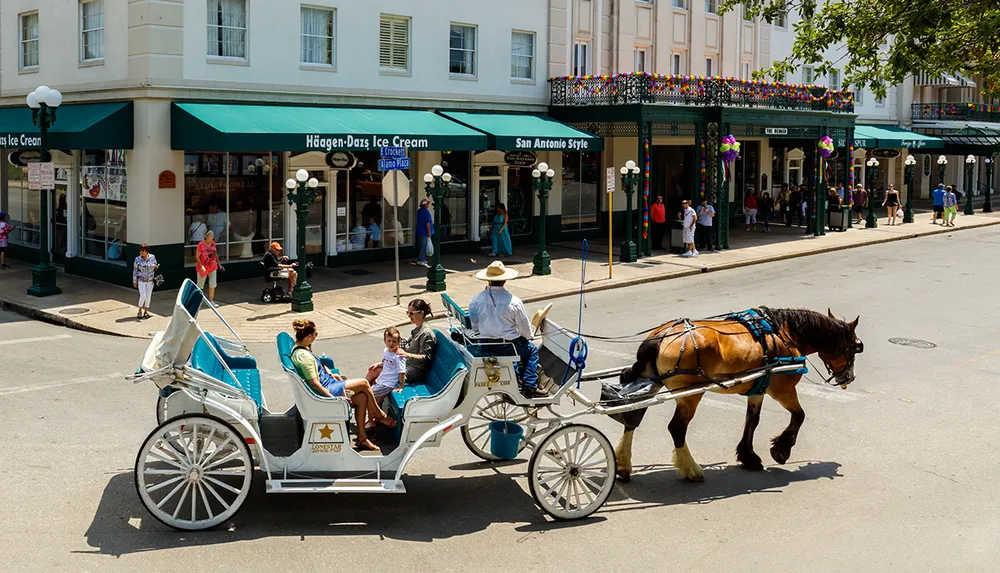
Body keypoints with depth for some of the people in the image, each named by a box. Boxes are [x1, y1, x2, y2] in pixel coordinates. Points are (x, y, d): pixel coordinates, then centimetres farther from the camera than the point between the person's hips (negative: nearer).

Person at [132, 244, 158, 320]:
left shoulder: (152, 257, -4)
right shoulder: (137, 259, -9)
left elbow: (155, 267, 8)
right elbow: (135, 270, -2)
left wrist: (156, 267, -17)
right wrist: (134, 281, -2)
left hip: (150, 280, 2)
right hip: (141, 280, -2)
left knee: (148, 296, 7)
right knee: (143, 295, -11)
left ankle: (146, 311, 22)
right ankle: (140, 311, 9)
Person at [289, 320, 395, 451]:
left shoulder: (298, 349, 5)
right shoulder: (304, 356, -27)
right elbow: (314, 383, -26)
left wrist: (330, 374, 12)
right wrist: (334, 398, -21)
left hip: (327, 382, 10)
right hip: (325, 390, -10)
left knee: (362, 397, 2)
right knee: (364, 383, -6)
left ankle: (361, 438, 8)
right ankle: (379, 415, 17)